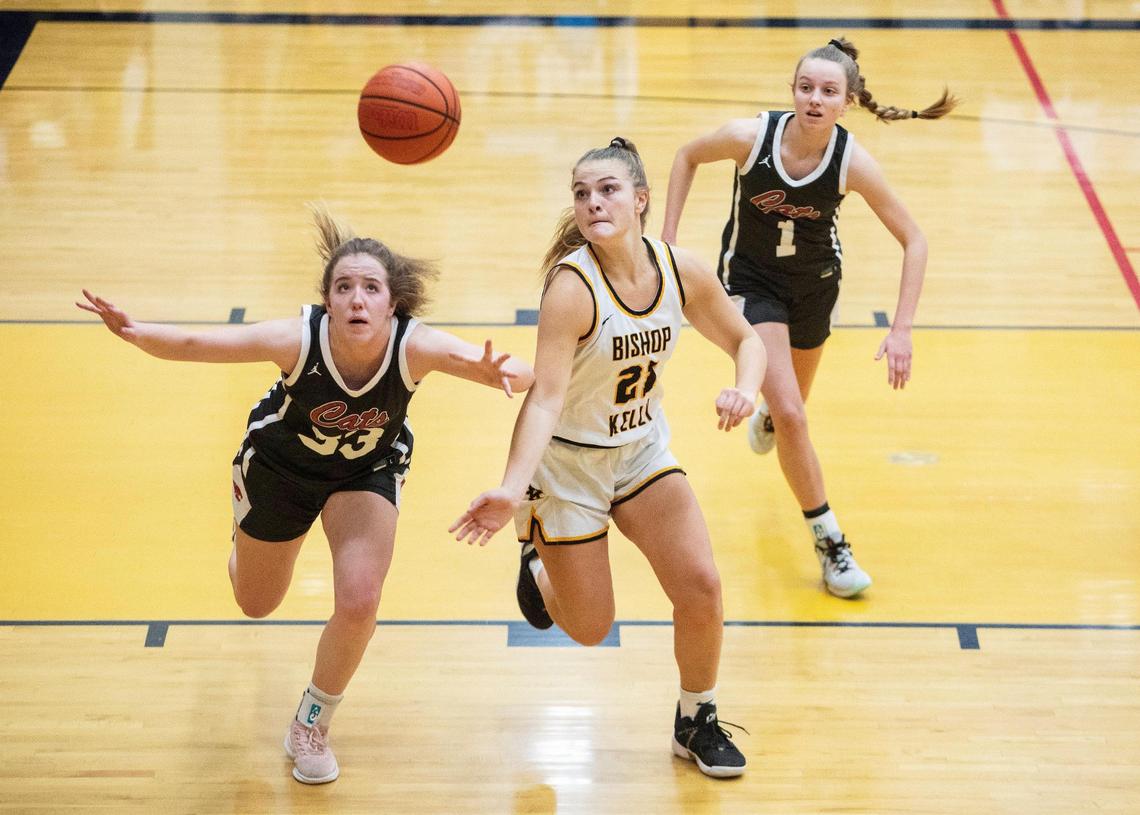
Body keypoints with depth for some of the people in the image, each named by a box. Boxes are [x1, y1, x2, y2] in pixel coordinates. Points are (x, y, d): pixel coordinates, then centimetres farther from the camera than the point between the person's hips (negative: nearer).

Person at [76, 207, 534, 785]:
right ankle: (245, 541, 59)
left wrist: (496, 375, -61)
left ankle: (310, 727, 9)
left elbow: (525, 376, -38)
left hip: (368, 471, 0)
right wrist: (134, 332, -52)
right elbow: (189, 345, -32)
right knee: (255, 603, 19)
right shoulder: (297, 338, -37)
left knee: (359, 603, -19)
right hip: (280, 465, 0)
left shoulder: (415, 346, -35)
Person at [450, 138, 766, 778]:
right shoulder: (573, 286, -28)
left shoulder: (681, 271, -12)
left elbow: (745, 340, 3)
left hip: (644, 450, 4)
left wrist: (746, 389, -19)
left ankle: (698, 721, 19)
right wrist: (513, 488, -49)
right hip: (567, 461, -4)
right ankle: (538, 560, 42)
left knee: (701, 588, -7)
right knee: (591, 629, 7)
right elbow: (546, 397, -35)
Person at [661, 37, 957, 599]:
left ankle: (767, 416, 62)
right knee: (791, 416, -15)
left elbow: (913, 241, -16)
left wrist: (901, 329, -22)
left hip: (815, 281, 2)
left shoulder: (852, 162, -26)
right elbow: (689, 157, -5)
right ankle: (828, 541, 0)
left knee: (792, 407, 22)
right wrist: (667, 239, -9)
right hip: (752, 279, -2)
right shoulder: (750, 136, -27)